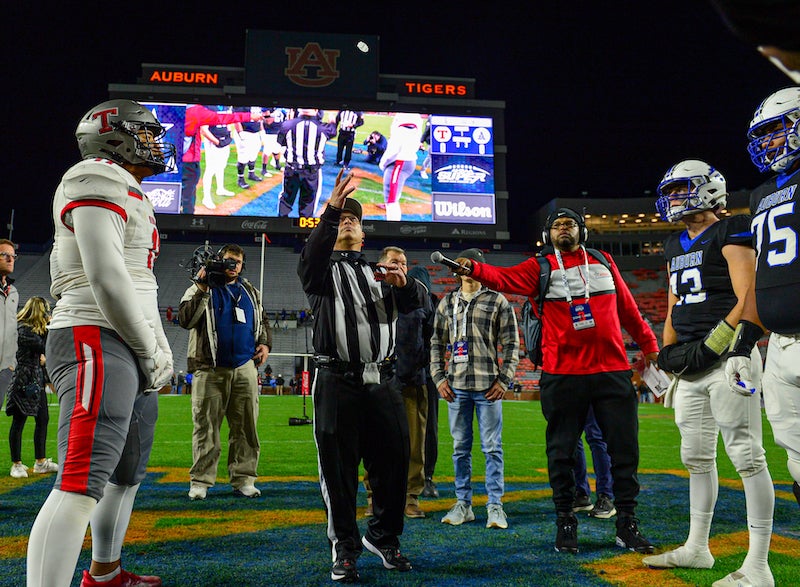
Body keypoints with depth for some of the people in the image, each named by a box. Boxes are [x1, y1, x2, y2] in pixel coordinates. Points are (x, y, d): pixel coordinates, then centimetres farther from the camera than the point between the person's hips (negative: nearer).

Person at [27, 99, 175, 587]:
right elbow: (107, 278, -18)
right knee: (84, 479, -17)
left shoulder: (130, 196, 23)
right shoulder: (100, 181, -9)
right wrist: (151, 353, -11)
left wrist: (161, 351, 18)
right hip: (98, 342, -11)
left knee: (129, 471, 20)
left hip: (131, 349, 11)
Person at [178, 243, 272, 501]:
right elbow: (185, 319, -10)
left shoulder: (251, 292, 18)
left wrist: (265, 343, 10)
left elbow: (263, 321, 28)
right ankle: (200, 481, 6)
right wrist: (202, 288, -16)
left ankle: (243, 479, 11)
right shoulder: (200, 288, 5)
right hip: (210, 370, -3)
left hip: (245, 369, 4)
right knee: (205, 427, -1)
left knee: (246, 427, 4)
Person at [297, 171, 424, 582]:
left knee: (393, 462, 7)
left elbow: (416, 301, 9)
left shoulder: (381, 273, 22)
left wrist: (402, 282, -14)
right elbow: (309, 261, -14)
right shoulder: (325, 269, 12)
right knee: (339, 467, 1)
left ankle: (383, 537, 26)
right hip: (337, 382, -3)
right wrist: (330, 210, -24)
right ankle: (344, 547, 16)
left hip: (382, 382, 3)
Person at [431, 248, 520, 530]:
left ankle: (495, 505, 8)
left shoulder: (497, 301, 3)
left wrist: (504, 380, -6)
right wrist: (439, 377, 5)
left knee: (492, 447, 0)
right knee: (461, 447, 8)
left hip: (488, 386, -3)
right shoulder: (447, 303, 13)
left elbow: (511, 343, 1)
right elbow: (437, 343, 15)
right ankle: (463, 504, 17)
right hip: (456, 386, 3)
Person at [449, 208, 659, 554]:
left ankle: (627, 524, 20)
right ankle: (565, 523, 19)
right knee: (562, 451, 5)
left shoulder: (603, 262, 13)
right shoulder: (540, 268, 3)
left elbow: (627, 307, 21)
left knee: (624, 447, 7)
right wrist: (473, 269, -33)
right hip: (562, 375, -2)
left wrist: (648, 344, 25)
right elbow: (506, 278, -15)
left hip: (612, 370, 3)